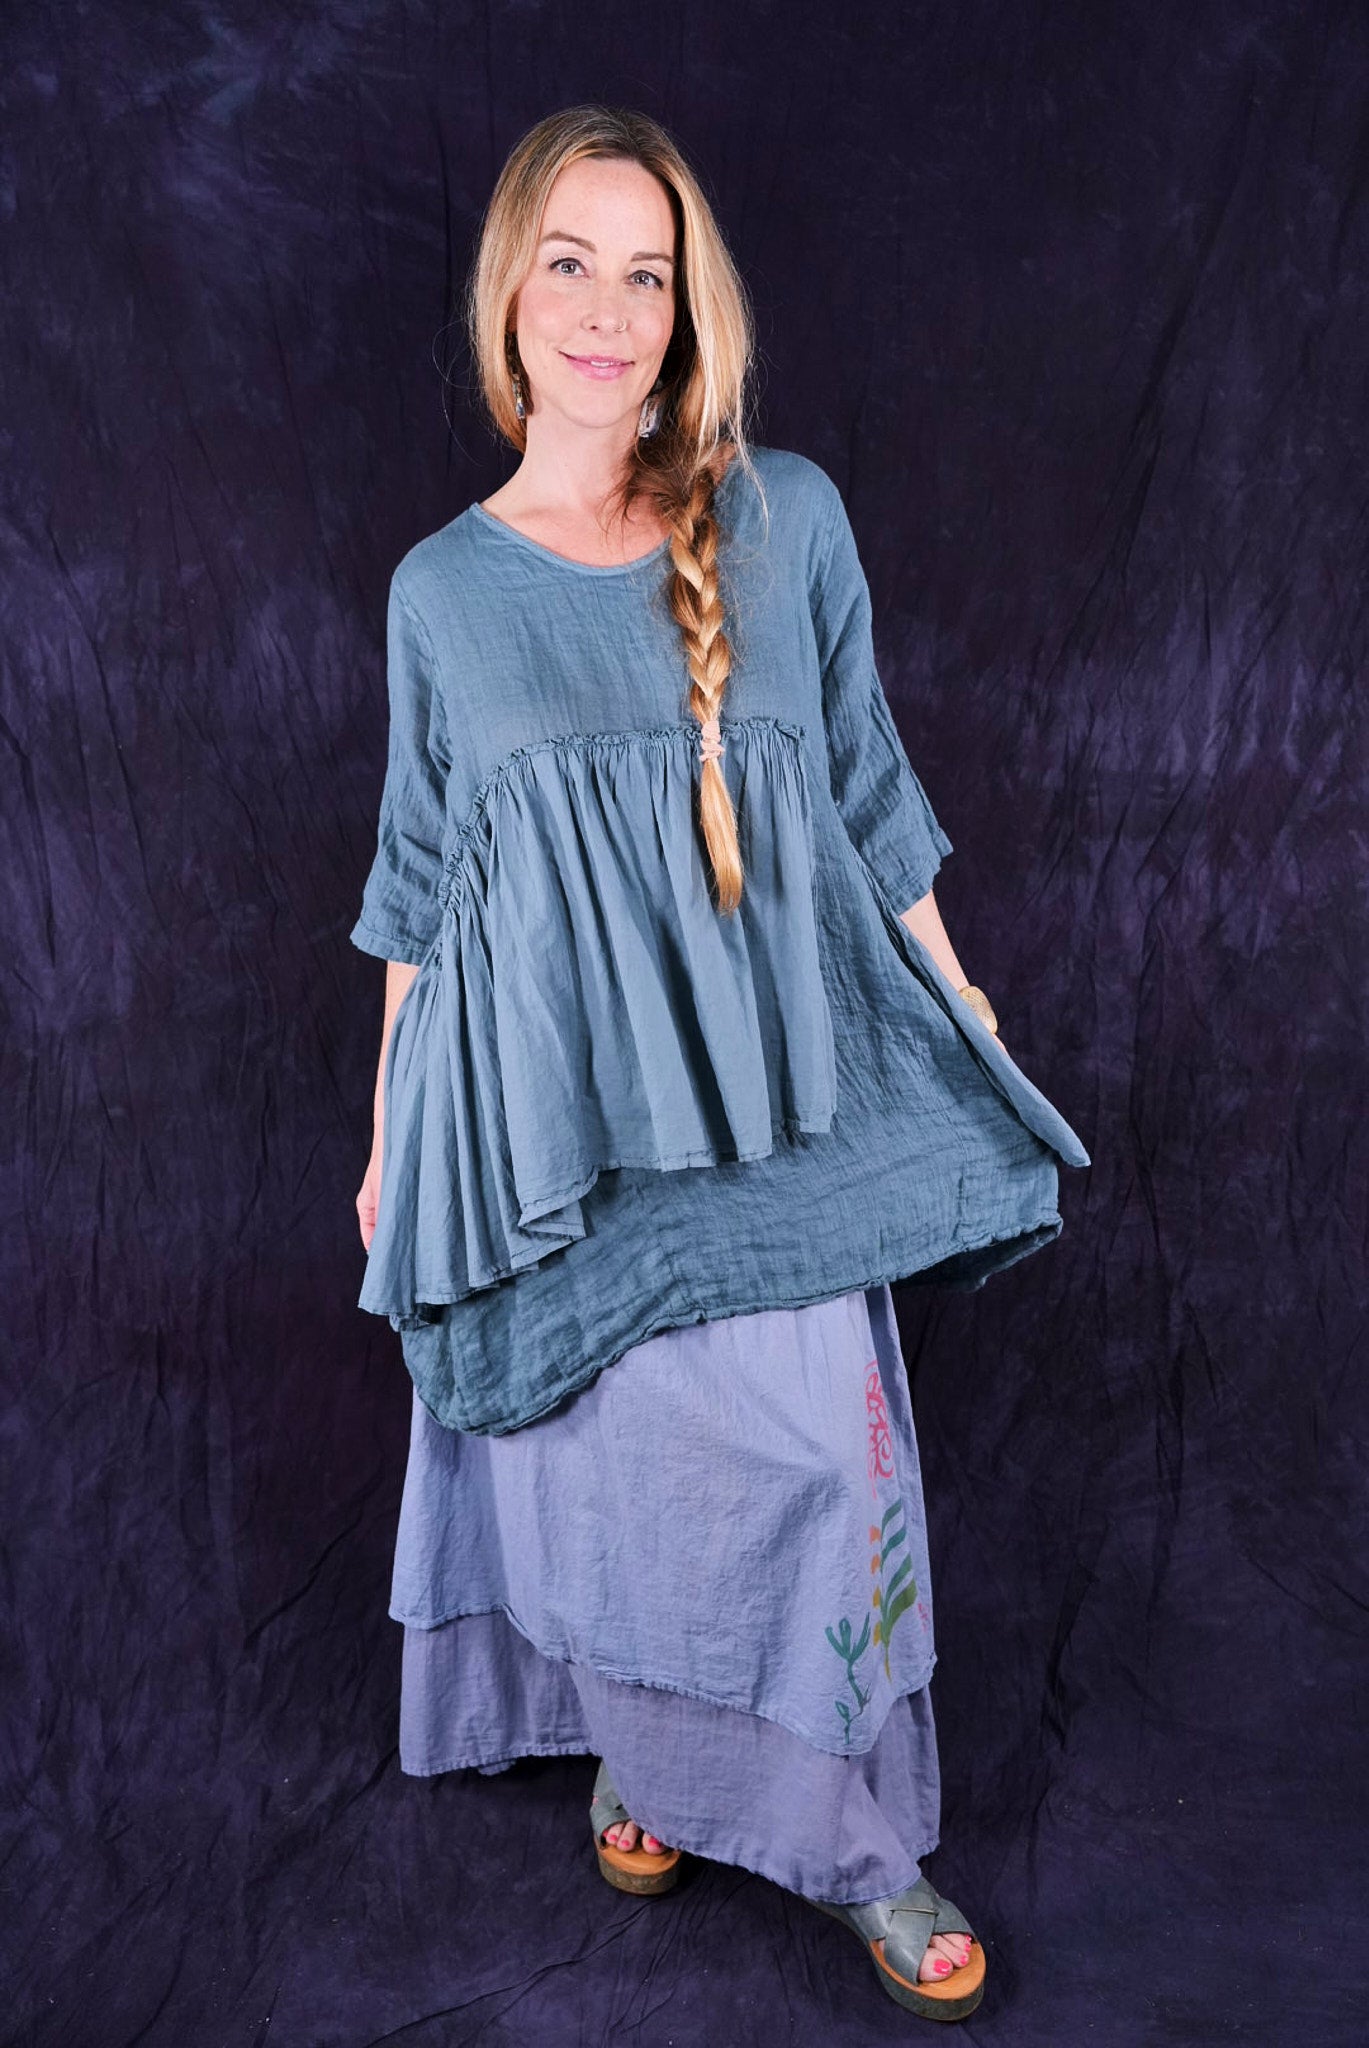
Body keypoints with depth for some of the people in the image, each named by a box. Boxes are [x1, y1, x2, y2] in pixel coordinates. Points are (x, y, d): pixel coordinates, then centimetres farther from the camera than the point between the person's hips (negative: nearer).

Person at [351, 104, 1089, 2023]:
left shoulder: (787, 517, 3)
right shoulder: (443, 586, 4)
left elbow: (871, 804, 8)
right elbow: (425, 878, 10)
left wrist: (970, 1028, 9)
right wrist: (390, 1135, 12)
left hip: (772, 1093, 0)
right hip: (551, 1103, 1)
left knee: (823, 1451, 0)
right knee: (605, 1447, 10)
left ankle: (862, 1838, 23)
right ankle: (634, 1748, 38)